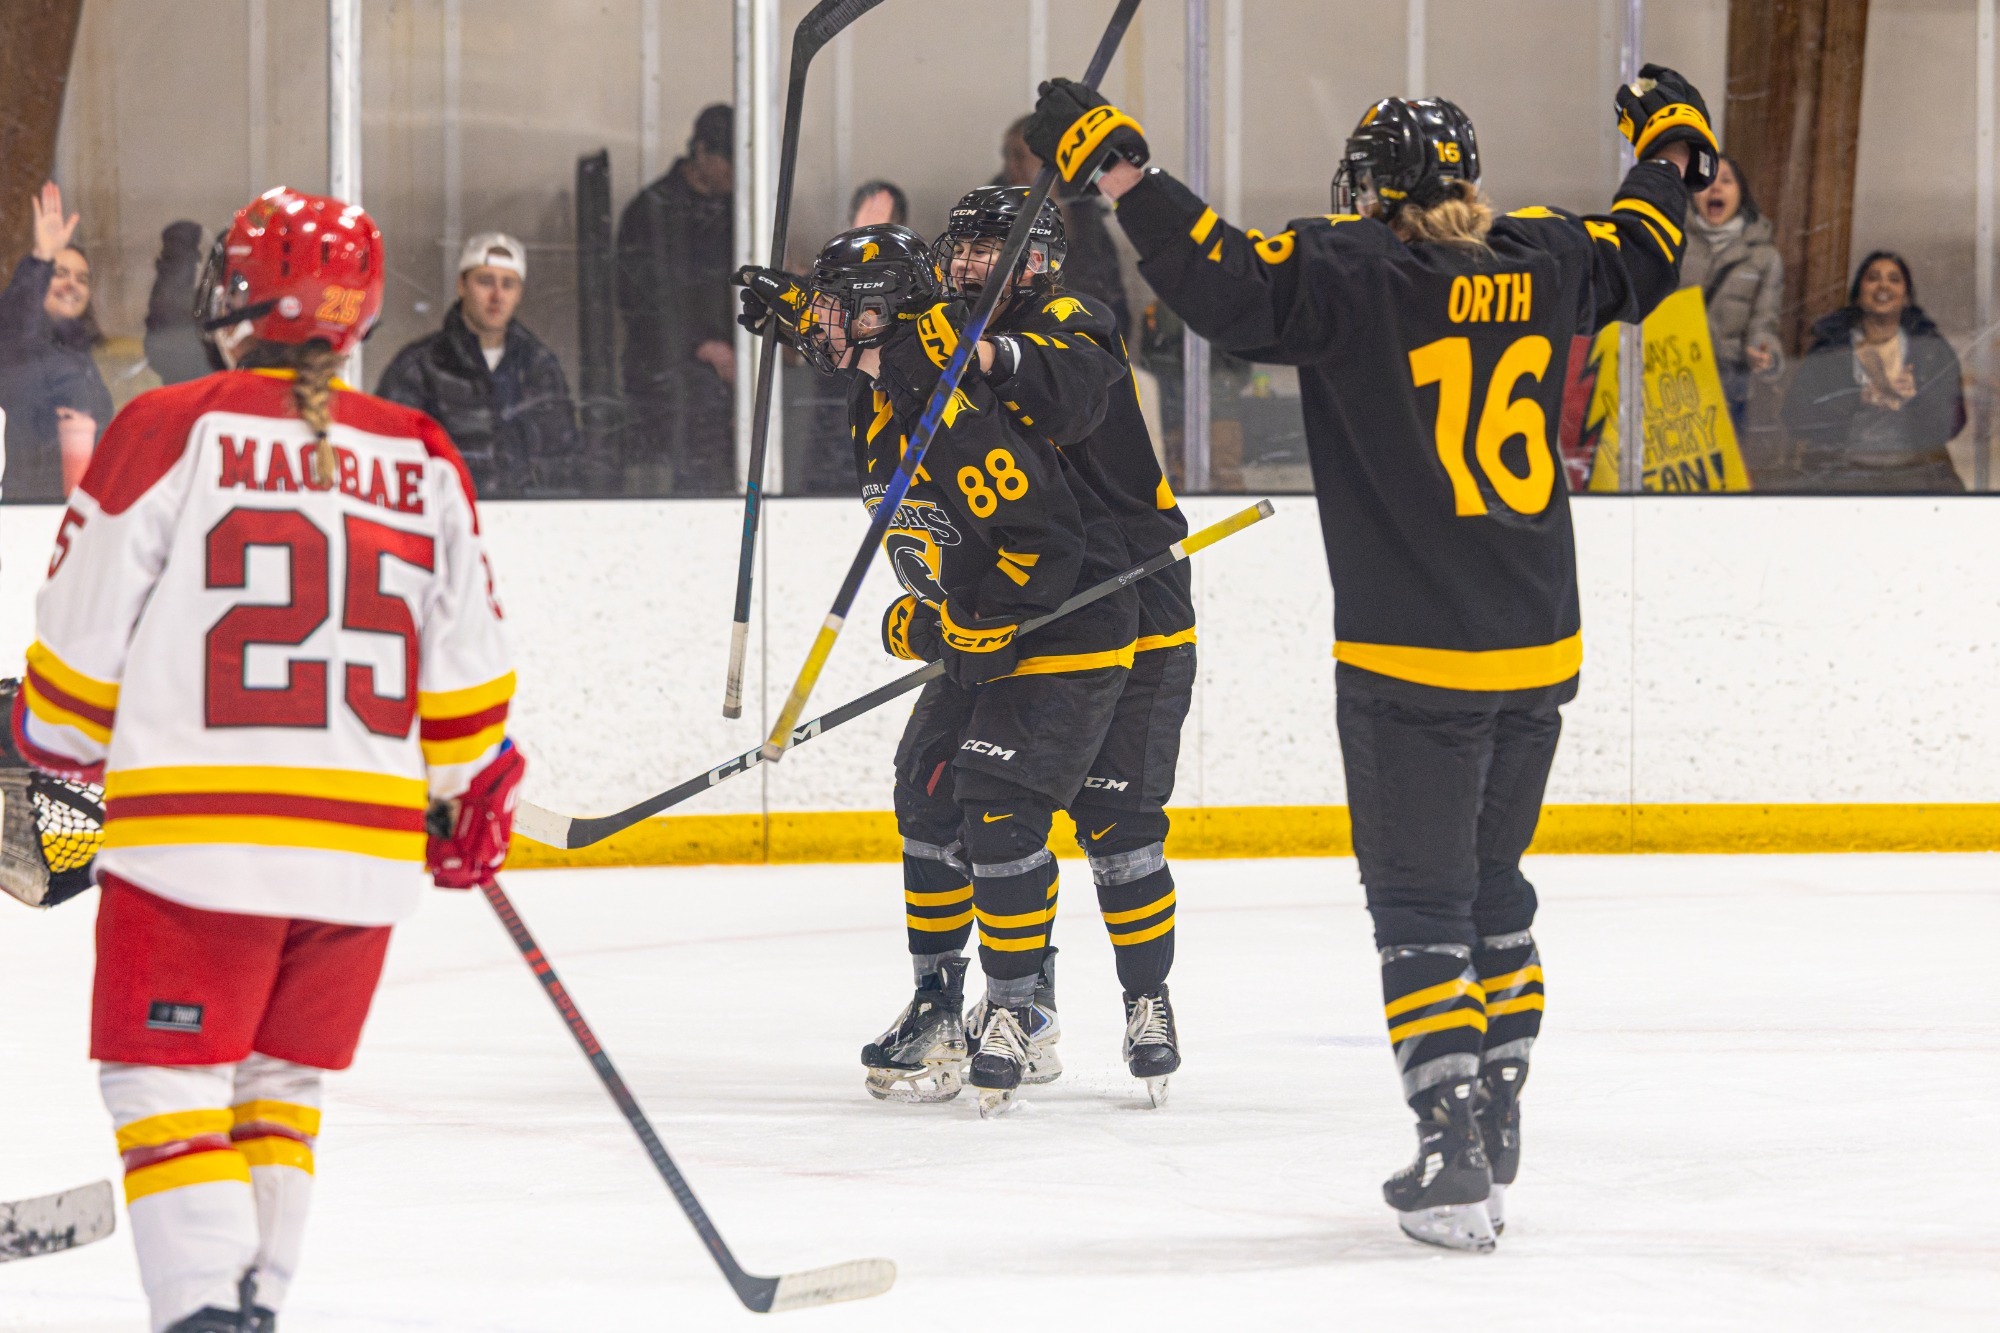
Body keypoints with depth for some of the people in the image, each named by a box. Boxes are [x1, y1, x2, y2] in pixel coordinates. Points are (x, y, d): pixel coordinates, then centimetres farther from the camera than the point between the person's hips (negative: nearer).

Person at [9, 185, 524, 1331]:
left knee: (168, 1082, 1)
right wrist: (471, 798, 29)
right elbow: (466, 672, 13)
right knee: (282, 1083, 19)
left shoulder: (170, 432, -5)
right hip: (367, 845, 4)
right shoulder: (421, 461, 8)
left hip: (197, 829, -4)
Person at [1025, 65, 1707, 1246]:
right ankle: (1496, 1122, 27)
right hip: (1537, 652, 6)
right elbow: (1641, 259, 24)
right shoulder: (1540, 264, 5)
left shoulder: (1351, 275, -11)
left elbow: (1229, 282, -25)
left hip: (1411, 661, -6)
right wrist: (1673, 150, 42)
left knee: (1422, 906, -1)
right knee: (1493, 887, 20)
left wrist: (1118, 170, -21)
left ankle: (1455, 1156, -8)